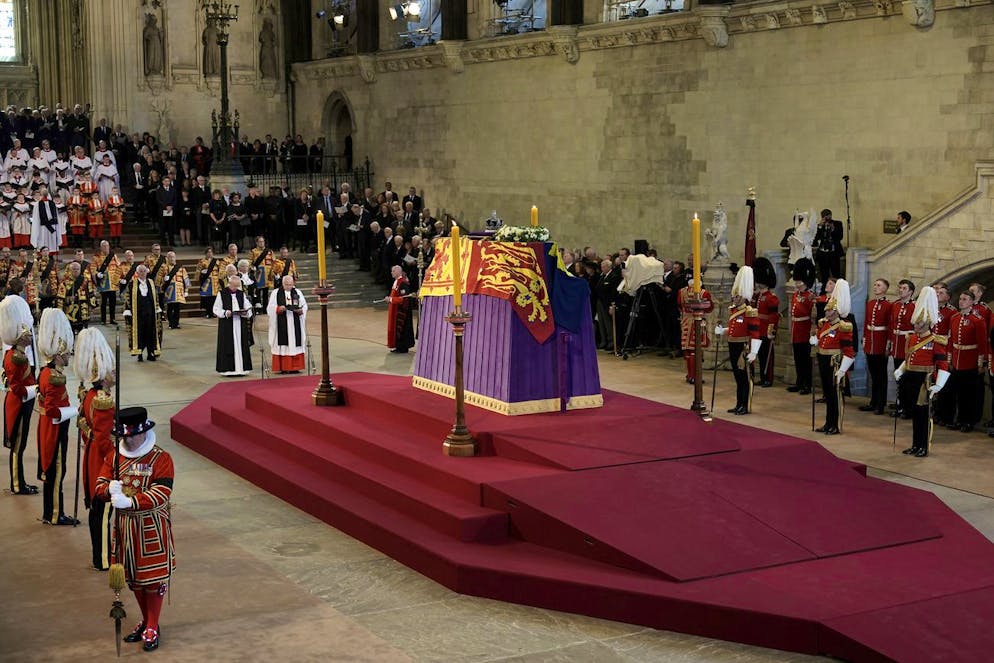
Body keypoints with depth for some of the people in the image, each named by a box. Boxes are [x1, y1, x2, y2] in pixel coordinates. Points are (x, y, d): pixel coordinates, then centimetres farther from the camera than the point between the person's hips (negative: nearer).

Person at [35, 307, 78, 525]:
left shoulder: (46, 372, 7)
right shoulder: (55, 378, -23)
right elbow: (52, 411, -27)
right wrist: (76, 411, -18)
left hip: (48, 430, 10)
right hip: (55, 432, -10)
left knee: (51, 470, 16)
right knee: (56, 470, 0)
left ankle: (49, 513, 24)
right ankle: (55, 515, 9)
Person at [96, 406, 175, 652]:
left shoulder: (161, 459, -14)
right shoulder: (114, 457, 2)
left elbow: (160, 494, -24)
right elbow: (100, 486, -2)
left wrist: (130, 501, -35)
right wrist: (111, 489, -27)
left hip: (152, 527, -5)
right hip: (124, 525, 5)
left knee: (154, 577, 2)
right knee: (134, 577, 15)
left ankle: (152, 628, 15)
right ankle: (146, 621, 32)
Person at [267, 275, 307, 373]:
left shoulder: (298, 292, 10)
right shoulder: (276, 293, 5)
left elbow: (304, 306, 8)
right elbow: (271, 307, 0)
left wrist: (300, 310, -13)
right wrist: (279, 308, -19)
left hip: (295, 323, 2)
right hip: (281, 323, -2)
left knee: (295, 344, 0)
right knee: (283, 344, -5)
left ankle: (294, 366, 4)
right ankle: (283, 367, -3)